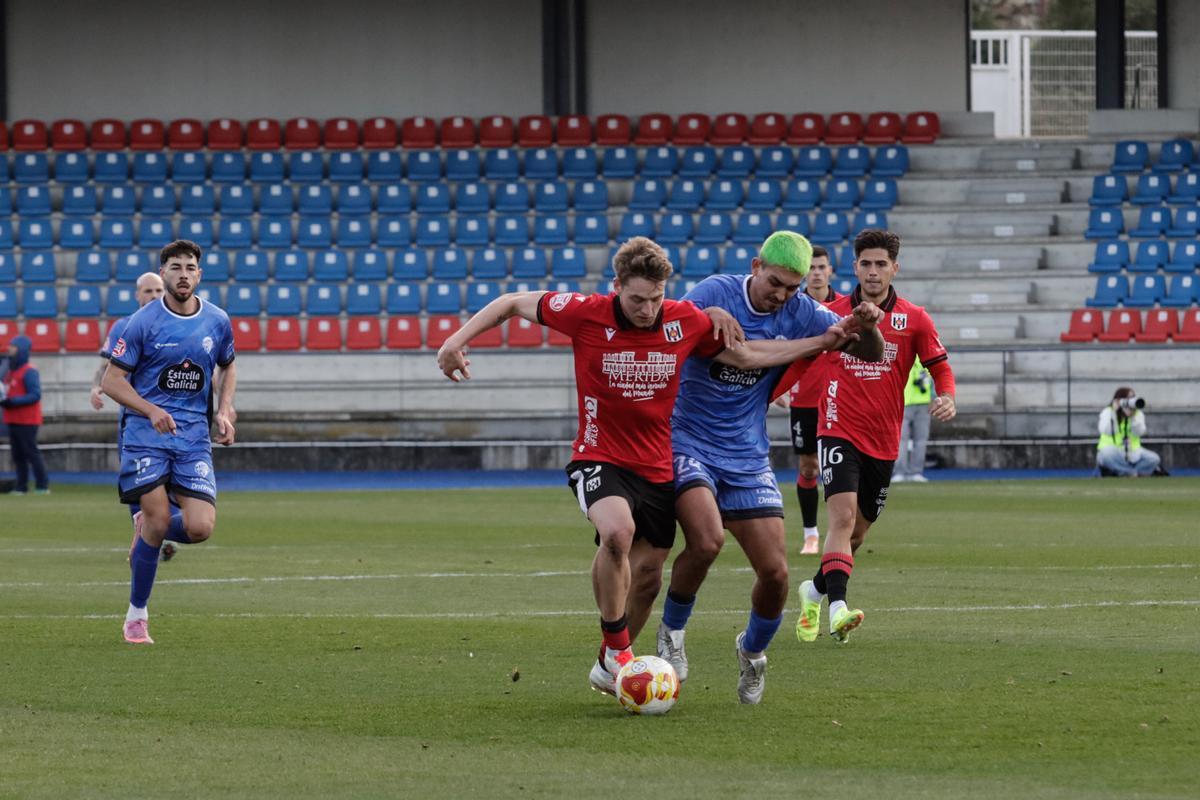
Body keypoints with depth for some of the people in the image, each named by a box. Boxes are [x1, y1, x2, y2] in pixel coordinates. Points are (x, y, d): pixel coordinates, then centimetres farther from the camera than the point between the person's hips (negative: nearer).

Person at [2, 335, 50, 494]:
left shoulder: (29, 372, -12)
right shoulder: (11, 371, 16)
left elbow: (35, 395, -19)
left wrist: (12, 401, -22)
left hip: (27, 421, -9)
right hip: (13, 420, 9)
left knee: (31, 452, -10)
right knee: (18, 455, 8)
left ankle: (43, 485, -8)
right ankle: (21, 486, 11)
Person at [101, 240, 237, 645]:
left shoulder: (217, 322, 5)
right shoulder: (142, 323, -6)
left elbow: (227, 367, 24)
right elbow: (112, 380, -4)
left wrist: (224, 411, 7)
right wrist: (151, 411, -18)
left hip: (194, 434, 3)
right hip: (145, 431, -3)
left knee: (200, 528, -11)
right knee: (158, 522, -12)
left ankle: (148, 528, 25)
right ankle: (136, 615, 6)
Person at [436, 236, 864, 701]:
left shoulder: (686, 322, -5)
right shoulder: (587, 314, -14)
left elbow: (745, 356, 9)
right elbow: (513, 304, -2)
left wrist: (821, 342, 5)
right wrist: (457, 341, -13)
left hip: (658, 468, 4)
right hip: (599, 459, -4)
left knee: (647, 574, 12)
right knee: (618, 531, -33)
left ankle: (610, 665, 35)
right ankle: (616, 648, -17)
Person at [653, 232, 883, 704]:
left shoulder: (798, 313, -1)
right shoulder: (715, 294, -11)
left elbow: (869, 355, 1)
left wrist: (867, 327, -22)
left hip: (748, 458, 4)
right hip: (689, 445, -4)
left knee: (775, 572, -3)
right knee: (706, 541, -28)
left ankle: (753, 650, 27)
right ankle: (671, 630, -1)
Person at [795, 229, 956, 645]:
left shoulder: (914, 319, 1)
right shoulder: (831, 312, 1)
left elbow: (940, 366, 4)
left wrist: (947, 398, -15)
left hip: (883, 440, 3)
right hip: (839, 432, -3)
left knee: (858, 532, 14)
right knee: (843, 517, -23)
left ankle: (815, 591, 39)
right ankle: (837, 609, -33)